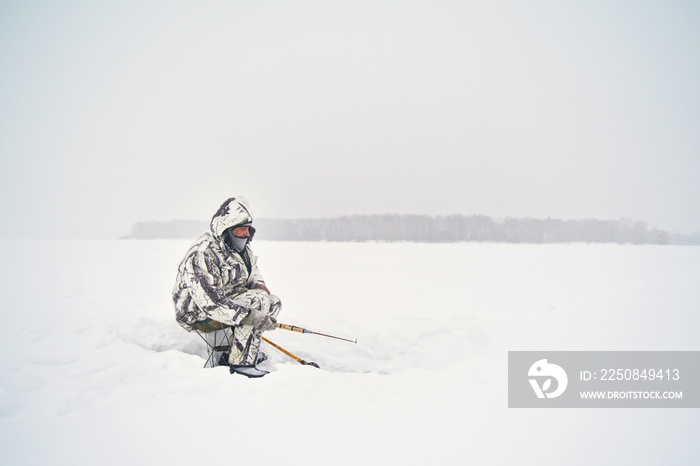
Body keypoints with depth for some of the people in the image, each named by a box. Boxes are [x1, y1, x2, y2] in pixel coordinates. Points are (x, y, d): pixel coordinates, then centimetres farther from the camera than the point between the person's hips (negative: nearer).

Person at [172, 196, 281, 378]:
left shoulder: (240, 246, 3)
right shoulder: (204, 254, -26)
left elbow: (252, 270, 23)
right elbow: (209, 301, -33)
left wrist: (259, 285, -2)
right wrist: (248, 315, -37)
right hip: (199, 313, -9)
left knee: (274, 302, 0)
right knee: (258, 300, -27)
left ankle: (245, 348, 3)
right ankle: (241, 361, -24)